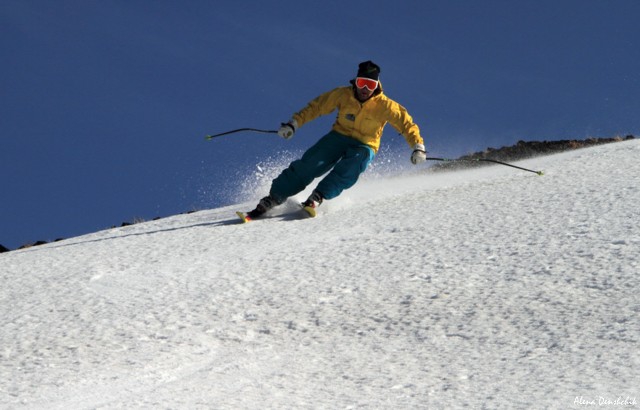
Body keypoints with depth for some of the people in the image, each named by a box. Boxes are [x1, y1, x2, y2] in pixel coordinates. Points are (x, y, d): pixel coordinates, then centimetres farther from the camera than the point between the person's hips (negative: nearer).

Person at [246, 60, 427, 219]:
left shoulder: (384, 105, -14)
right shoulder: (343, 95, -9)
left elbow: (406, 122, -11)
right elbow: (317, 106, 0)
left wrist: (418, 146, -24)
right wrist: (293, 123, -7)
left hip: (364, 146, -1)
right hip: (339, 136, 1)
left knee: (348, 170, -35)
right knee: (309, 164, -18)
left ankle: (317, 198, -37)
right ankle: (273, 198, -17)